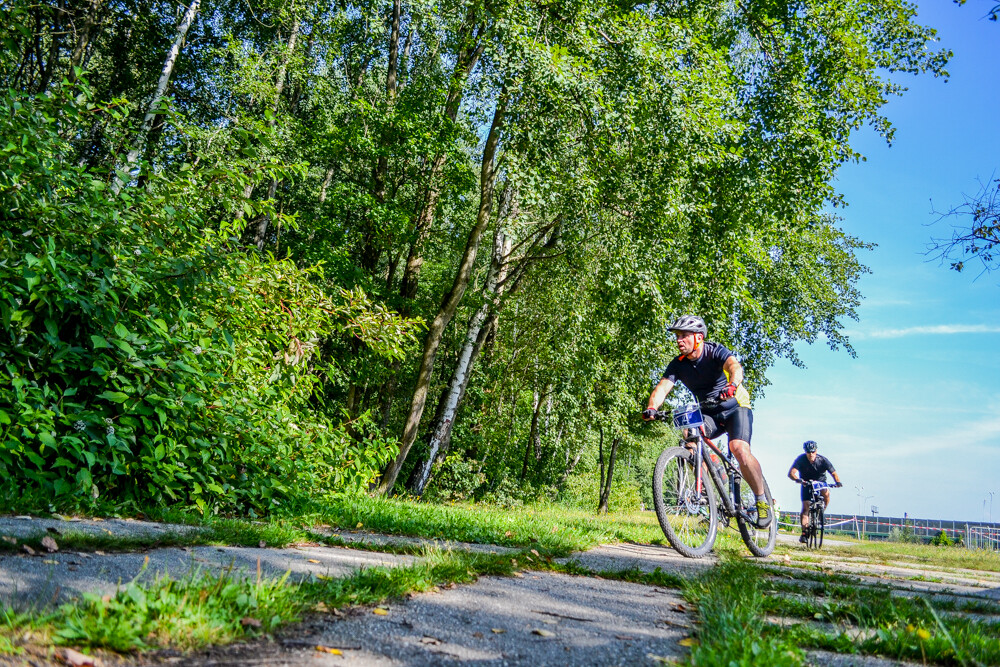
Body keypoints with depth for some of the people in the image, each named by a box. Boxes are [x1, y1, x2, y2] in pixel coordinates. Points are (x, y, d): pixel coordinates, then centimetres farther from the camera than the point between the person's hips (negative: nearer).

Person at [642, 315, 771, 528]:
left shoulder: (715, 351, -19)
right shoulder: (678, 364, -7)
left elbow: (735, 367, -39)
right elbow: (662, 387, -19)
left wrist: (731, 386, -61)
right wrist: (652, 408, -40)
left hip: (735, 408, -4)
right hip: (708, 413, 4)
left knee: (739, 449, -27)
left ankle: (762, 500, -7)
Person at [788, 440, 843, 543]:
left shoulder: (822, 460, -21)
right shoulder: (801, 459, -23)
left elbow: (833, 473, -22)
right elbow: (791, 473, -33)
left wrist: (838, 482, -43)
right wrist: (797, 479, -54)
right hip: (806, 484, 0)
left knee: (826, 493, -34)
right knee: (805, 508, -13)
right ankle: (804, 533, -8)